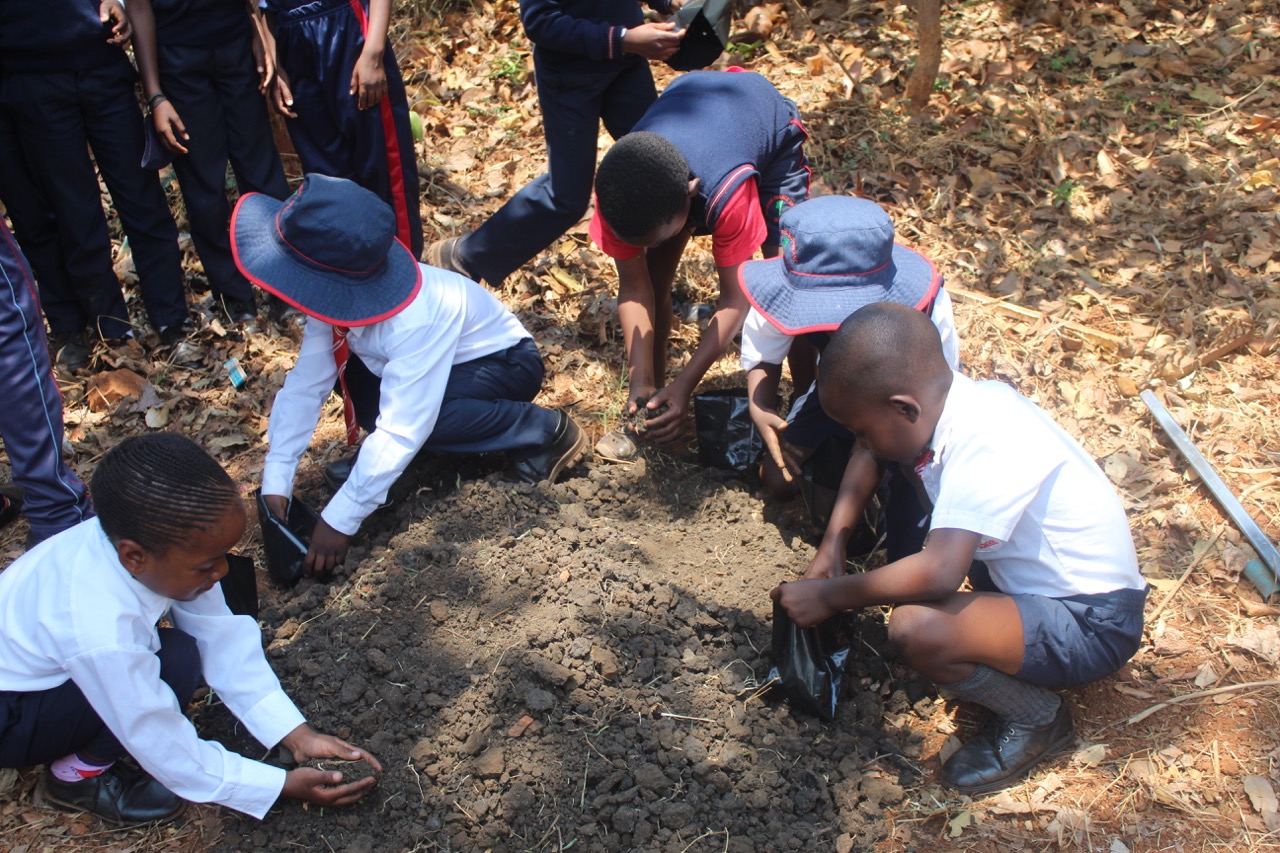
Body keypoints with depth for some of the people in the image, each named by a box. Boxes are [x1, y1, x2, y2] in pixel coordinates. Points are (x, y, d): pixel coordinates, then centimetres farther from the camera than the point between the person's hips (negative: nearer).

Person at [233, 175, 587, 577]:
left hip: (505, 363, -7)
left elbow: (402, 429, -40)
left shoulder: (416, 319, -39)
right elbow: (305, 384, -13)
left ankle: (544, 431, -16)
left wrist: (339, 520, -35)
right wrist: (276, 480, -18)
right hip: (450, 361, 7)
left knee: (409, 414, -34)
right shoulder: (333, 297, -18)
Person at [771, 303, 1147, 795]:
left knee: (915, 629, -29)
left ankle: (1037, 720, -1)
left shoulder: (986, 442, -30)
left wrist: (830, 596, -25)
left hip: (1091, 625, -9)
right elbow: (868, 457, 11)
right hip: (1037, 579, 9)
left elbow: (939, 573, -39)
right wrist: (832, 548, 1)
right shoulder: (942, 402, -6)